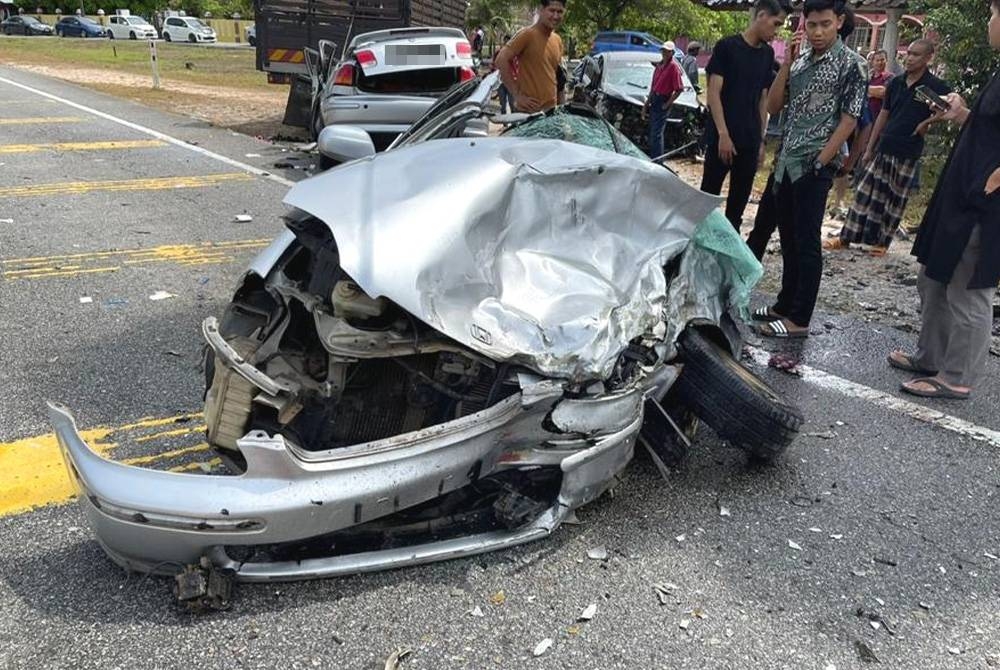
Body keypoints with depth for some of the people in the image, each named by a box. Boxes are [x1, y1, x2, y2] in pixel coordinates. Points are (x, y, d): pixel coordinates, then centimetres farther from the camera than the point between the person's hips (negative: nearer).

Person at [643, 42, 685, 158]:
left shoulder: (673, 67, -13)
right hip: (654, 100, 8)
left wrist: (667, 104, -14)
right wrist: (647, 104, 17)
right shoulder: (659, 65, 12)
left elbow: (679, 89, -16)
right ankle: (652, 157, 25)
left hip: (663, 101, -8)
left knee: (656, 133, -11)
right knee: (652, 132, 15)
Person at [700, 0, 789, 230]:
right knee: (709, 194, -1)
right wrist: (723, 134, -16)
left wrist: (761, 138, 10)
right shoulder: (727, 46, -4)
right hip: (723, 137, -5)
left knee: (739, 199, 8)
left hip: (750, 140, 5)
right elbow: (713, 93, -9)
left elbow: (763, 99, 16)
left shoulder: (767, 54, 13)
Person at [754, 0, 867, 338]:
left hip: (815, 167, -7)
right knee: (788, 239, 13)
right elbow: (773, 107, 6)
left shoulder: (852, 64, -6)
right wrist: (787, 62, -3)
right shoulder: (800, 59, 12)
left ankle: (799, 319, 4)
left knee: (806, 242, -3)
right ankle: (786, 304, 24)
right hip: (786, 162, 7)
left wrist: (819, 164, -15)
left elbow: (849, 121, -9)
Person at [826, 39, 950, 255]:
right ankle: (846, 237, 8)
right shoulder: (896, 83, 7)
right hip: (883, 148, 4)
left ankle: (883, 241, 14)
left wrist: (927, 122, -10)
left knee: (896, 200, 4)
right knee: (866, 192, 4)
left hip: (908, 153, -4)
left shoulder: (934, 86, -6)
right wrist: (869, 148, 9)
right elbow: (883, 115, 11)